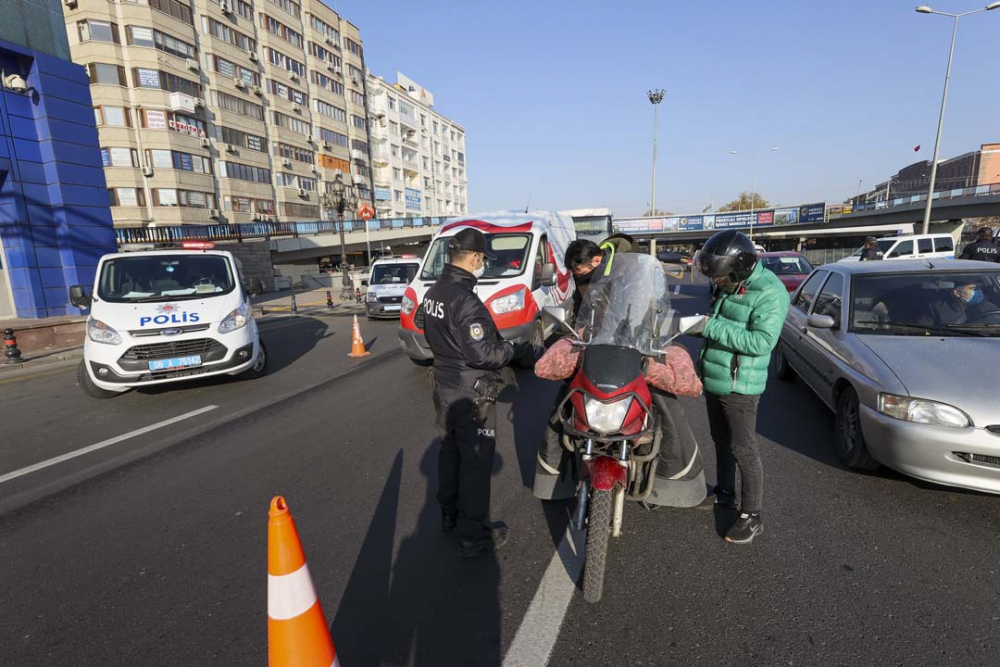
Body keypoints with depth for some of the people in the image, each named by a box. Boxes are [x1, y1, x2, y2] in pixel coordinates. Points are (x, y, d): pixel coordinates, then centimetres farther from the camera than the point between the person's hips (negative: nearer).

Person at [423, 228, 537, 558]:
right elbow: (482, 354, -25)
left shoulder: (434, 292, 5)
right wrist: (517, 350, -12)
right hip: (470, 393, -9)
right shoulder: (465, 299, -25)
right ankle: (473, 537, 15)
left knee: (450, 450, 22)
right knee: (476, 460, 2)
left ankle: (449, 513, 39)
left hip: (443, 385, 10)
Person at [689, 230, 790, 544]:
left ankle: (751, 517, 16)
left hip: (740, 387, -8)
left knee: (744, 450, 1)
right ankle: (725, 492, 40)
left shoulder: (770, 292, -20)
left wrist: (712, 326, -29)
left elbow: (761, 342, -28)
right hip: (713, 380, 8)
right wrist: (699, 325, -1)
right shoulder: (729, 285, 4)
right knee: (721, 441, 21)